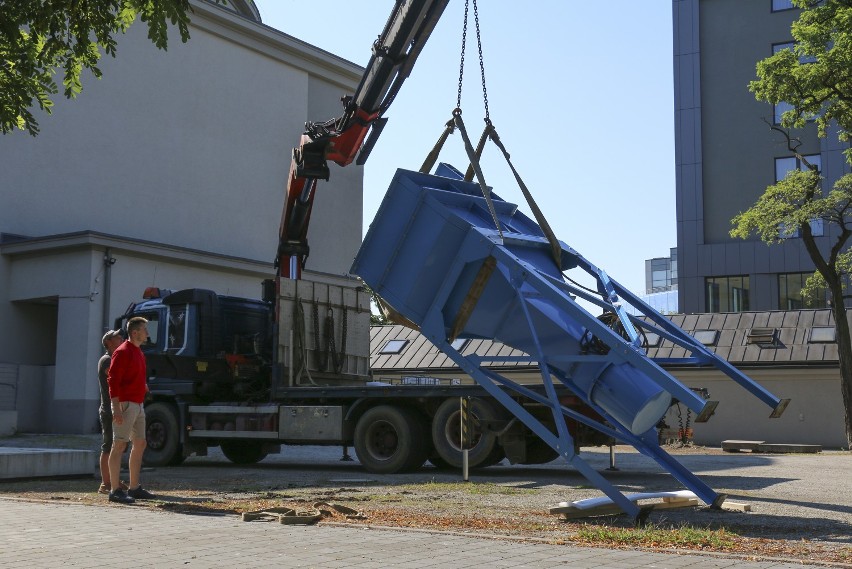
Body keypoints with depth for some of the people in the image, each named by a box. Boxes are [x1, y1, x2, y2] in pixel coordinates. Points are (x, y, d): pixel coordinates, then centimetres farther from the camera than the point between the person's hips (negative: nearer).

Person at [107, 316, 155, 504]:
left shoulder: (139, 352, 17)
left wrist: (143, 386, 11)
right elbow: (113, 380, -18)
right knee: (119, 445, -7)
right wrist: (117, 408, -23)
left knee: (140, 444, 12)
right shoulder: (123, 352, -12)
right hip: (125, 404, -10)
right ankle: (115, 490, -5)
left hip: (138, 404, 10)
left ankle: (134, 488, 20)